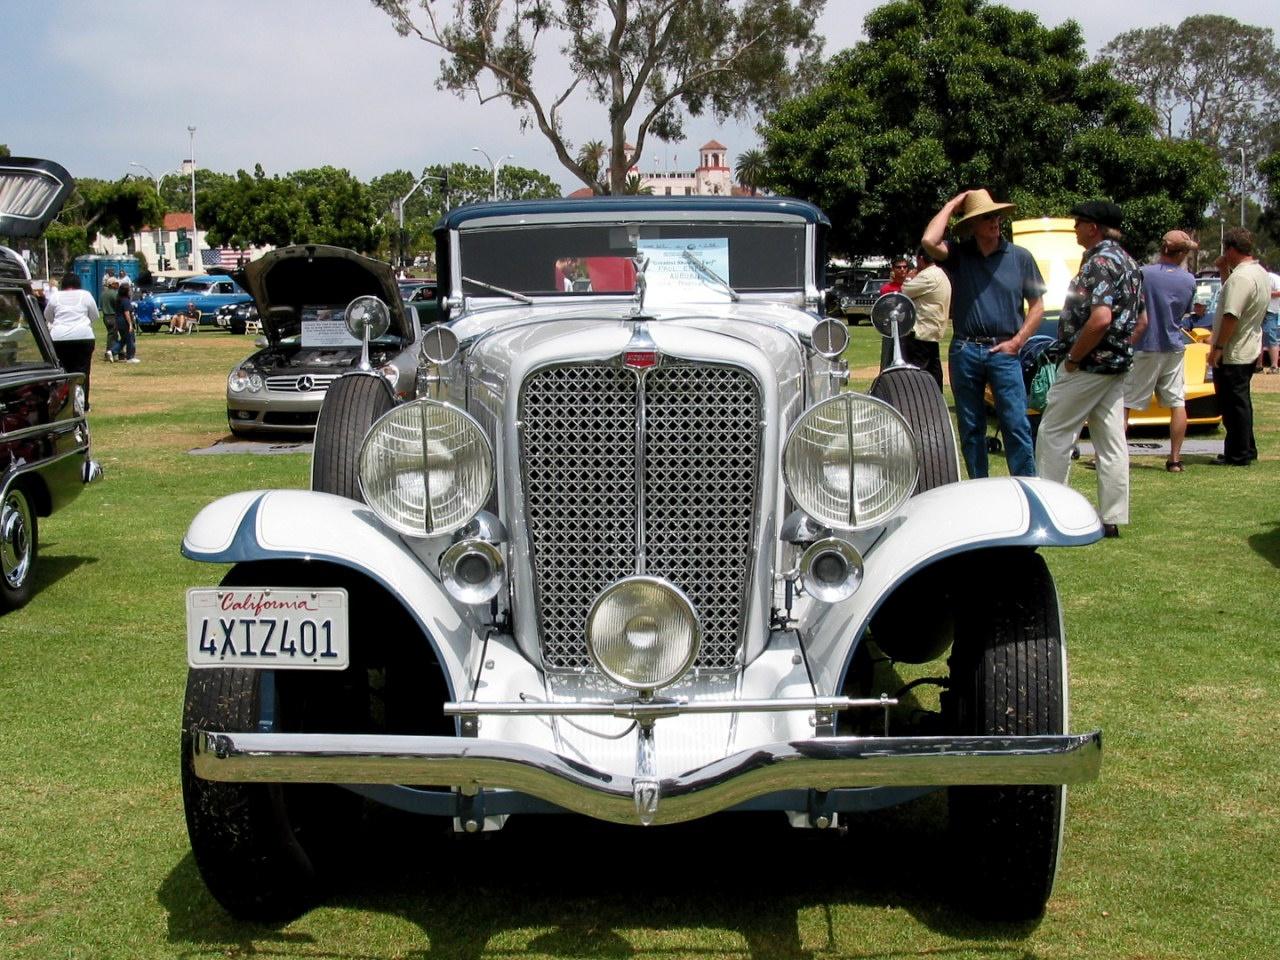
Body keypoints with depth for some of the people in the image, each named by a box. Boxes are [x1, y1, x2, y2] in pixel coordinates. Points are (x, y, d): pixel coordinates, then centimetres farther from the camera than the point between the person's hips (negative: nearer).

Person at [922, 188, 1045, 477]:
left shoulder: (1020, 257, 5)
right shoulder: (958, 255, 5)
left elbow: (1037, 306, 8)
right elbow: (929, 241, -17)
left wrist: (1017, 341, -4)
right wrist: (952, 204, -5)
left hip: (1004, 352, -1)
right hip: (964, 352, 1)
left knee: (1016, 426, -7)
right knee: (970, 429, 9)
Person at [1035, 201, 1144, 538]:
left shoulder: (1100, 261, -16)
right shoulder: (1129, 263, 15)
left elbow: (1100, 318, -27)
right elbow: (1141, 321, 21)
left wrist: (1073, 357, -18)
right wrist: (1120, 351, 16)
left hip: (1088, 367, -9)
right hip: (1116, 368, 9)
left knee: (1053, 434, -1)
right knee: (1111, 442, 8)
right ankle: (1112, 519, 11)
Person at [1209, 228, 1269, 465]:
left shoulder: (1241, 277, -23)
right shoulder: (1260, 273, 10)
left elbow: (1231, 316, -26)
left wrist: (1217, 347, -20)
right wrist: (1224, 271, 14)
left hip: (1232, 355, -10)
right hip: (1249, 350, 10)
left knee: (1233, 404, -3)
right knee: (1240, 402, 19)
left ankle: (1238, 456, 2)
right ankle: (1247, 450, 27)